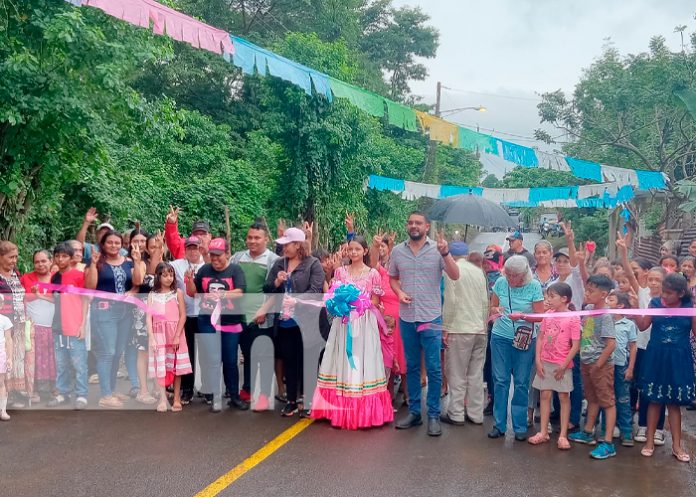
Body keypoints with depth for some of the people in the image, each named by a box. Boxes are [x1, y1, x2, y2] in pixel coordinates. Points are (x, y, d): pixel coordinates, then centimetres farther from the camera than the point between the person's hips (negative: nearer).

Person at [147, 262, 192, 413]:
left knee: (176, 367, 2)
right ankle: (163, 399, 6)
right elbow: (149, 318, -1)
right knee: (160, 367, 0)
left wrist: (177, 336, -11)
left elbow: (183, 316, -3)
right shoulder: (152, 295, 6)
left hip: (175, 334, -1)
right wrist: (151, 338, -12)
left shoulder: (177, 293, 2)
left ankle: (176, 399, 9)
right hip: (158, 335, 1)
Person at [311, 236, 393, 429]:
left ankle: (364, 411, 6)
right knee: (343, 364, 3)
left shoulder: (373, 274, 2)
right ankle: (342, 409, 11)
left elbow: (375, 303, 2)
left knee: (363, 363, -2)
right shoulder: (340, 271, 8)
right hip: (343, 322, 2)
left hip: (364, 324, -2)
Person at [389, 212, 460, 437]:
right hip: (406, 318, 3)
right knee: (411, 366, 13)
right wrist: (399, 292, -4)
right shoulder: (397, 251, 4)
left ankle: (434, 415, 11)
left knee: (434, 368, 1)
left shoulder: (437, 249, -6)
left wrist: (445, 253, -27)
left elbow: (455, 276, -13)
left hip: (431, 318, -3)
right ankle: (414, 411, 24)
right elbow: (392, 278, 15)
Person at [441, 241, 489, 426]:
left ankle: (456, 414, 6)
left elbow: (450, 301, -13)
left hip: (459, 328, -5)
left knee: (457, 374, 2)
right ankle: (476, 414, 15)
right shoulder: (479, 271, 10)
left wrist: (445, 328, -6)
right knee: (476, 374, 10)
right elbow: (485, 301, 11)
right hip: (480, 329, 6)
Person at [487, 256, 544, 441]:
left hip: (524, 340, -2)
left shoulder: (534, 286, -10)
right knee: (500, 381, 4)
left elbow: (540, 315, -8)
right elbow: (492, 307, 6)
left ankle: (520, 426, 16)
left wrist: (522, 316, -24)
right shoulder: (500, 283, -4)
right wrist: (496, 311, -16)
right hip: (500, 337, 2)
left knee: (522, 383, 4)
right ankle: (499, 424, 14)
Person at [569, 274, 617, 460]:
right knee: (592, 399, 21)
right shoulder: (588, 308, 4)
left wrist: (598, 365, -18)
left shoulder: (605, 316, -19)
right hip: (586, 362, 9)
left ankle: (608, 443, 0)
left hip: (601, 365, -9)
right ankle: (588, 433, 34)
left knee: (607, 401, -2)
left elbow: (611, 344, -22)